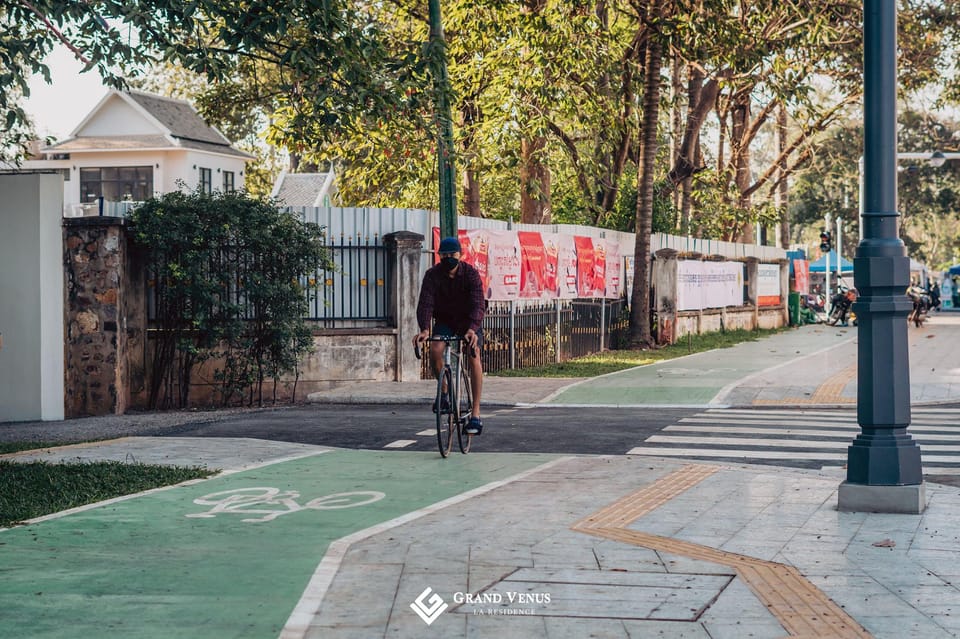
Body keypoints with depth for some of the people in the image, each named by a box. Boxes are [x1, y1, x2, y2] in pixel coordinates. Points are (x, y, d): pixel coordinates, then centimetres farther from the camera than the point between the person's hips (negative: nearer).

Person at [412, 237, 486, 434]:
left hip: (469, 321, -2)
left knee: (474, 356, -21)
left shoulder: (471, 273, -22)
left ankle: (476, 414, -22)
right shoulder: (432, 275, -17)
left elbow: (478, 303, -32)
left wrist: (472, 329, -50)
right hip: (444, 320, 2)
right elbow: (425, 303, -27)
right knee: (435, 350, -25)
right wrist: (425, 329, -45)